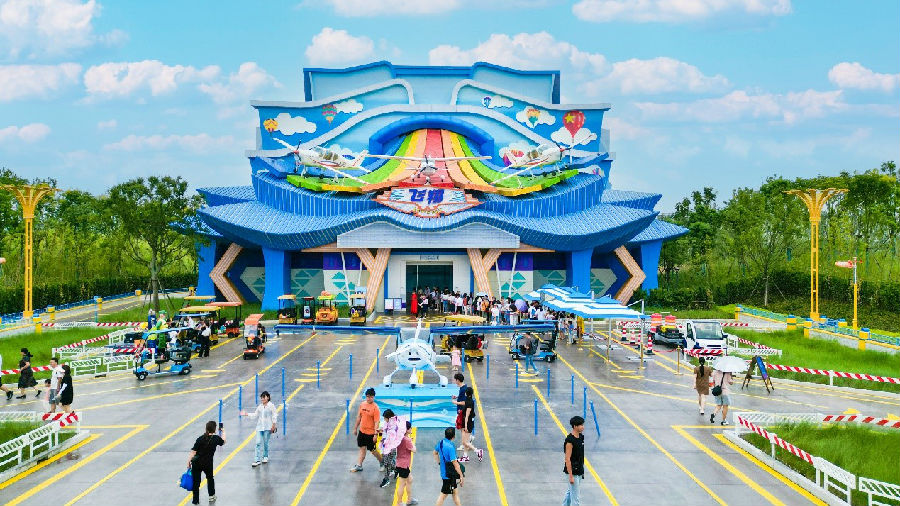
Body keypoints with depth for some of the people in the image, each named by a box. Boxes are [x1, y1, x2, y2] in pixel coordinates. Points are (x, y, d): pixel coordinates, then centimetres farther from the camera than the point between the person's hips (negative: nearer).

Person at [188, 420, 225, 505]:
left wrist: (189, 462, -4)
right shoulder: (216, 438, -6)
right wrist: (223, 432, 36)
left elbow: (193, 451, -11)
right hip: (208, 463, 1)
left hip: (196, 462, -1)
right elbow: (223, 441, 18)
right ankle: (211, 496, 36)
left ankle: (195, 500, 11)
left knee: (196, 481, 9)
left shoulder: (201, 438, -9)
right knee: (210, 478, 27)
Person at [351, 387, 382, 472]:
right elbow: (359, 417, 13)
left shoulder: (375, 408, -17)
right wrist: (355, 428, 16)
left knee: (373, 450, 6)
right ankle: (359, 466, 20)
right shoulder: (362, 404, 2)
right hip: (362, 431, 6)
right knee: (362, 448, 13)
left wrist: (375, 434, -22)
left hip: (370, 433, -6)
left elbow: (376, 422, -18)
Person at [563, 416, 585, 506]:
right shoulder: (570, 440, -22)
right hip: (573, 472, -8)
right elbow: (567, 459, -21)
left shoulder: (581, 437, 4)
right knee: (576, 496, -4)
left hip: (579, 471, 8)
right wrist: (571, 476, -21)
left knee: (570, 491, 22)